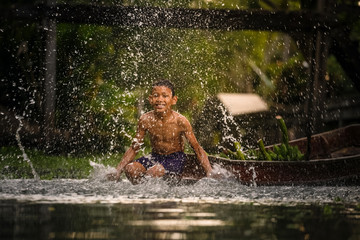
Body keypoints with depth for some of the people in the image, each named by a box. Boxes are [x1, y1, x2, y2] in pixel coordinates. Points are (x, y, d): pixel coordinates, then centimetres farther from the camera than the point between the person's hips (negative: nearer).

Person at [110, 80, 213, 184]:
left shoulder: (180, 121, -17)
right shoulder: (145, 120, -10)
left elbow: (197, 148, -10)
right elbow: (133, 149, 1)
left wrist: (210, 172, -18)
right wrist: (118, 171, -5)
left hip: (176, 158, -4)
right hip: (155, 157, 4)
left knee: (153, 172, -32)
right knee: (130, 169, -21)